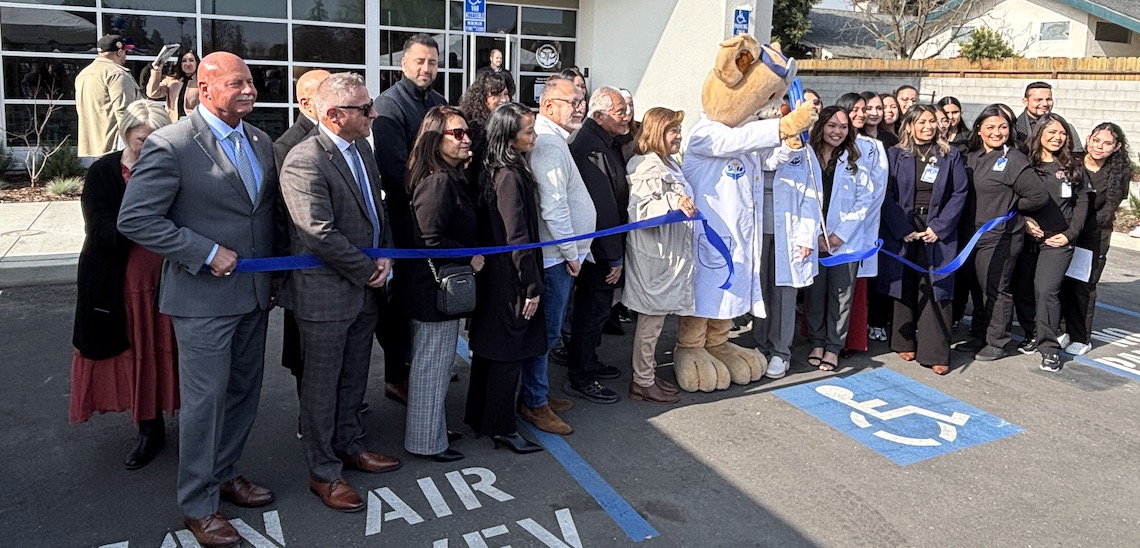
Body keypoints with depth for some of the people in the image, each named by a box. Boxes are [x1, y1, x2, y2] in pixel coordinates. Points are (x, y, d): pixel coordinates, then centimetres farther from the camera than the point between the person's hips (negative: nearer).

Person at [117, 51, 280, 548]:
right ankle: (198, 504, 21)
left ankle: (224, 473, 39)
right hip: (203, 299, -6)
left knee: (244, 391, 18)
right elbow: (135, 219, -17)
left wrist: (274, 274, 11)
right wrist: (206, 253, -20)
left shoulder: (261, 143, 7)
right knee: (205, 400, 4)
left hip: (254, 293, 7)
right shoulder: (170, 145, -14)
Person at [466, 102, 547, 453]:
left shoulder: (496, 171, 9)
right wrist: (532, 286, -16)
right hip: (511, 281, -10)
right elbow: (517, 238, -21)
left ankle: (479, 416, 31)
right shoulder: (510, 177, -20)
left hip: (493, 276, 10)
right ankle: (501, 428, 11)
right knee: (509, 354, 1)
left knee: (489, 350, 18)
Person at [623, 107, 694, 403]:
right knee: (651, 320, -1)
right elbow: (640, 211, -27)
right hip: (653, 255, -10)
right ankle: (643, 382, 10)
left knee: (654, 318, 17)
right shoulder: (648, 168, -17)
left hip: (670, 253, 10)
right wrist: (674, 203, -37)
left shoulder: (669, 164, 16)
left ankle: (649, 372, 28)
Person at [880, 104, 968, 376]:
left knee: (936, 288, -4)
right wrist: (903, 229, -11)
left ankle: (935, 352, -2)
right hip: (902, 231, 0)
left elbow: (959, 194, 2)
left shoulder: (950, 155, 7)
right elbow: (888, 195, -2)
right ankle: (904, 342, 18)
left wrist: (938, 228, -9)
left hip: (938, 232, 0)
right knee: (904, 287, 6)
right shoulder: (895, 155, 4)